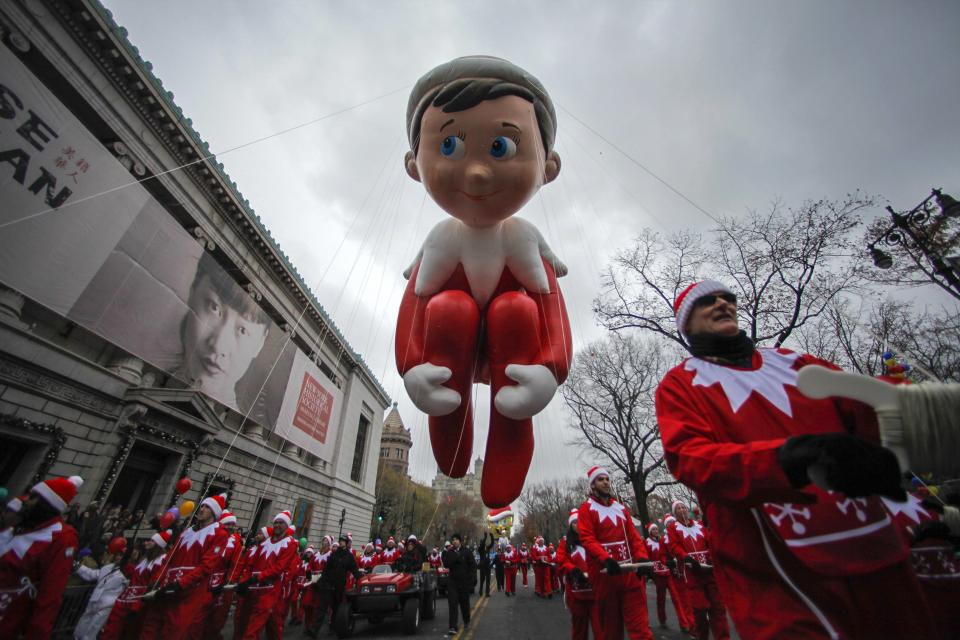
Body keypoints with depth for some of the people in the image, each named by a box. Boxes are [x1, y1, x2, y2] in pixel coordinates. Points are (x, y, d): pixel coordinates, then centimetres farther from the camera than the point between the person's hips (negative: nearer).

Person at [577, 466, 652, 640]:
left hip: (630, 570, 4)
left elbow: (633, 536, 9)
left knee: (640, 624, 1)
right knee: (611, 624, 9)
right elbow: (587, 539, -13)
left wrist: (642, 558, -9)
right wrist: (605, 559, -27)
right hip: (604, 572, -4)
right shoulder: (587, 508, -3)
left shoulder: (620, 507, 15)